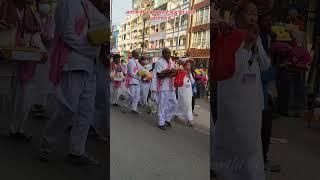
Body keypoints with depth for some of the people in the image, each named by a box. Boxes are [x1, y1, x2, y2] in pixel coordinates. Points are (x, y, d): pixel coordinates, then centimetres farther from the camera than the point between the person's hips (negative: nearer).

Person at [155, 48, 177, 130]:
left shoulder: (171, 62, 12)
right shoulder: (159, 62, -9)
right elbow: (159, 75, -14)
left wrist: (174, 72, -4)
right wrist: (167, 73, -24)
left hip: (171, 87, 7)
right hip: (163, 87, -7)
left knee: (173, 103, 10)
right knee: (162, 105, 0)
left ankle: (167, 119, 26)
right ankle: (161, 123, 11)